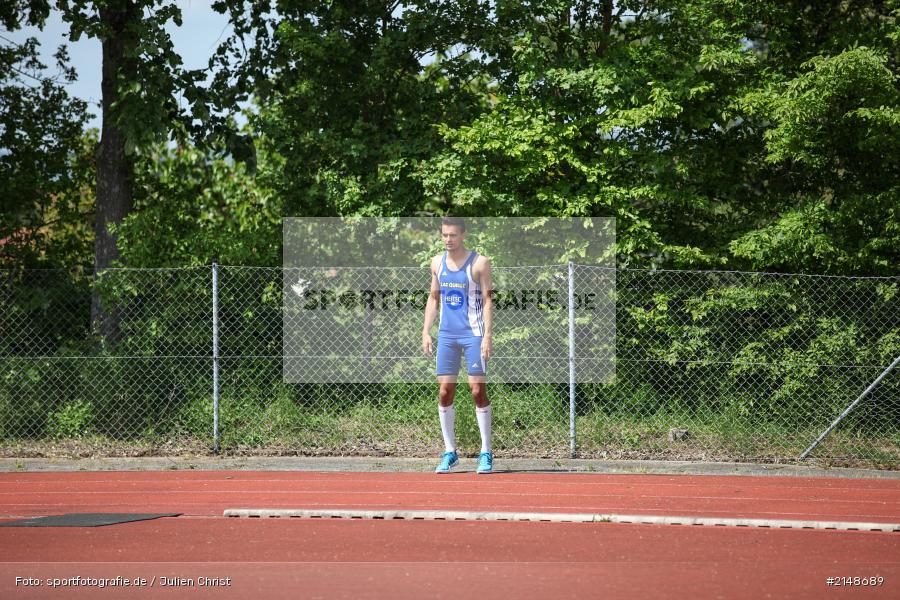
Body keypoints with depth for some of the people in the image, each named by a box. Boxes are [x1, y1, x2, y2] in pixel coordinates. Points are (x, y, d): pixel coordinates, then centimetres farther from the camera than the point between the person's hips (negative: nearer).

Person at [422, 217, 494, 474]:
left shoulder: (479, 263, -5)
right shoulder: (437, 263, 10)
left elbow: (487, 300, -6)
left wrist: (487, 335, -13)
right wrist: (426, 331, 8)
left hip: (473, 334, -4)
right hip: (447, 335, 5)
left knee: (478, 390, -6)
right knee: (445, 391, 1)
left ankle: (486, 453, 1)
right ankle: (450, 452, 9)